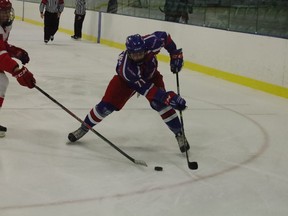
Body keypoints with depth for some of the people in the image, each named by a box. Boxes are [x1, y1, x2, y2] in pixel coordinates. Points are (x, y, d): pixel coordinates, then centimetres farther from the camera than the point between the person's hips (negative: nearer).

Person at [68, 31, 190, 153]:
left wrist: (175, 54, -15)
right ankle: (84, 128, 15)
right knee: (107, 105, -8)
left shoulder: (150, 42, -37)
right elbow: (146, 89, -41)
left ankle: (179, 133, -8)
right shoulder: (125, 67, -42)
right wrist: (170, 98, -47)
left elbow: (164, 36, -13)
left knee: (159, 103, -22)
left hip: (151, 75, 2)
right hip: (126, 79, -2)